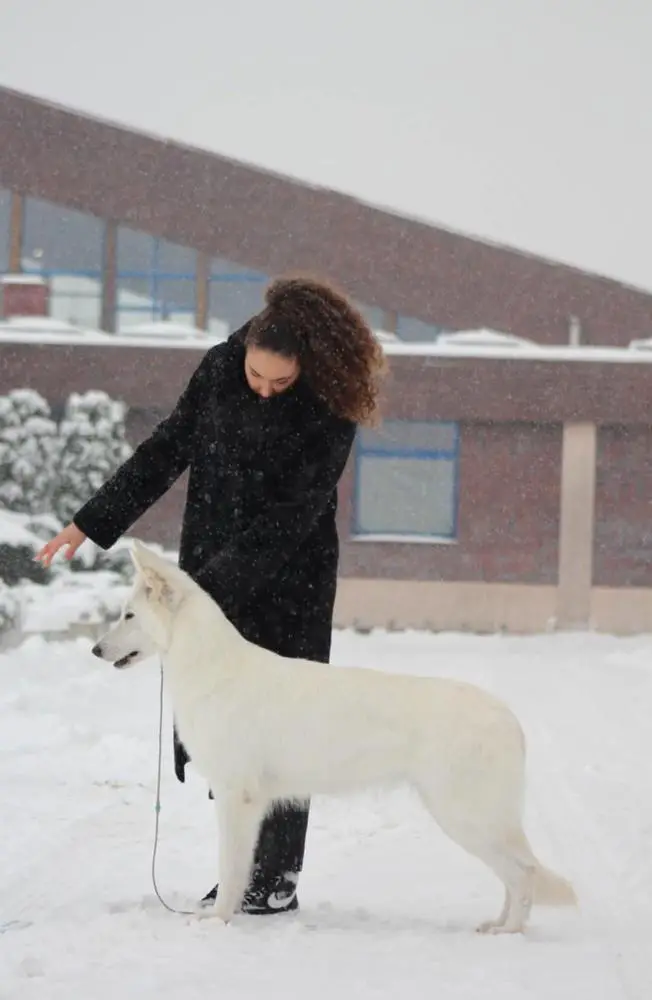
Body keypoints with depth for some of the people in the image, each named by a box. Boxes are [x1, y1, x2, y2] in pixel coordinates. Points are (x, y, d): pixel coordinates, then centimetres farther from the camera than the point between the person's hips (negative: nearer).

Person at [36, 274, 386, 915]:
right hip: (208, 575, 4)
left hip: (286, 585, -4)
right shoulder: (219, 367, -2)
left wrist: (216, 581, -23)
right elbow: (168, 450, 8)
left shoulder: (329, 409, -16)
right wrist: (91, 524, 7)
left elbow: (295, 514, -19)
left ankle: (279, 876, 7)